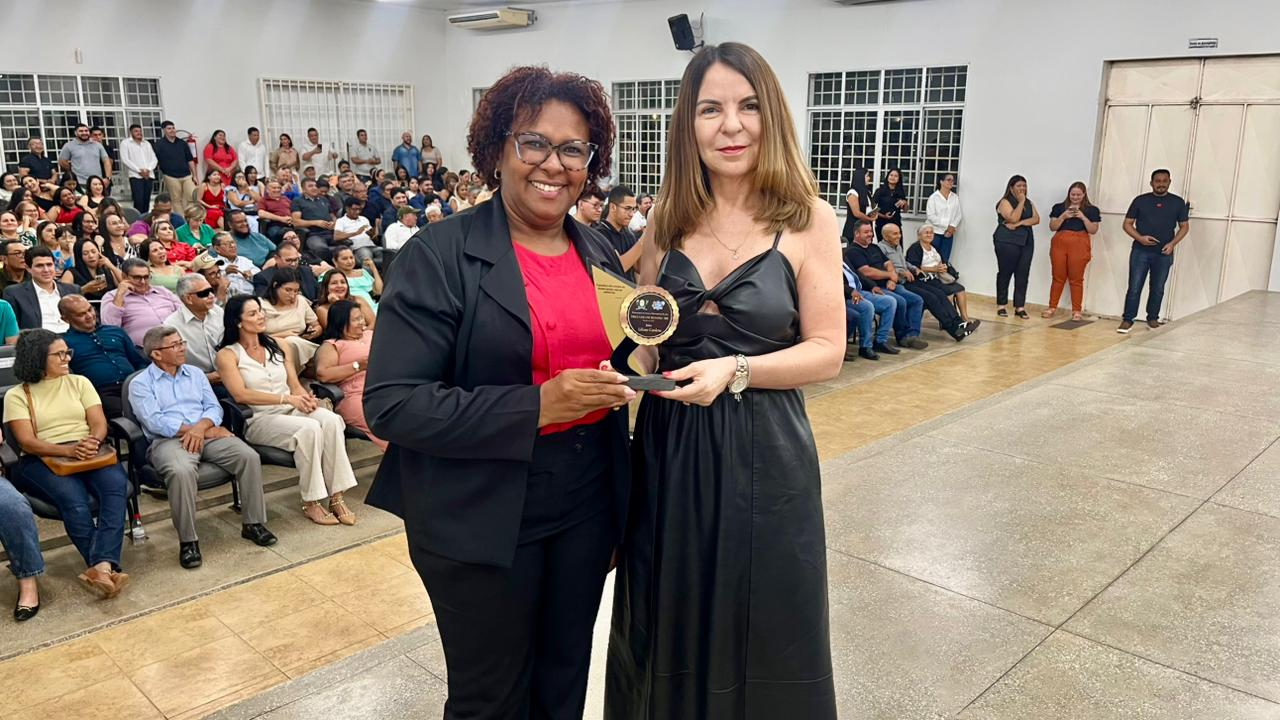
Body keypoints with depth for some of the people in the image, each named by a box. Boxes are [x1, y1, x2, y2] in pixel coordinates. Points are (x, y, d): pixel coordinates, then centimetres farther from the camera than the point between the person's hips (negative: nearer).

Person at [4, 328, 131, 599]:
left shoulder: (79, 383, 16)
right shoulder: (17, 395, 6)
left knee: (116, 485, -32)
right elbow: (26, 442, -6)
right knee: (73, 500, -35)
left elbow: (99, 423, 6)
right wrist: (67, 450, -23)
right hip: (42, 460, -2)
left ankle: (101, 566, -42)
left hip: (90, 453, 2)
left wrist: (92, 442, -18)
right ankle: (106, 566, -32)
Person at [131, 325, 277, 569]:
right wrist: (209, 430, -12)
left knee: (249, 457, -21)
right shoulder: (140, 384, 6)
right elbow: (154, 422, -8)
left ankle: (253, 523, -9)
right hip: (168, 440, -4)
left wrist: (201, 426, -13)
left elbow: (214, 407, 12)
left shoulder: (195, 373, 21)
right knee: (181, 471, -38)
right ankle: (188, 541, -25)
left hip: (206, 434, 4)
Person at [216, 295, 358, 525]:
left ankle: (336, 497, -28)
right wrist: (287, 398, -20)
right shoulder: (228, 355, 1)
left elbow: (295, 385, 14)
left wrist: (304, 397, -11)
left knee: (330, 420, -28)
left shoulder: (279, 347, 17)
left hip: (292, 411, 5)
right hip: (259, 420, -5)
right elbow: (241, 394, -13)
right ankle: (310, 503, -24)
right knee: (309, 428, -34)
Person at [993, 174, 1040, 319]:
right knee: (1005, 273, 0)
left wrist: (1019, 223, -14)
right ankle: (1001, 305, 7)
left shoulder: (1029, 203, 15)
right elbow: (1013, 218, -18)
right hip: (1007, 242, -5)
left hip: (1026, 242, 5)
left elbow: (1036, 219, 0)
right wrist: (1021, 202, -10)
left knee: (1023, 274, 0)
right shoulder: (1005, 202, -3)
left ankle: (1020, 307, 1)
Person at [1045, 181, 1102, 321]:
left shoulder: (1092, 210, 8)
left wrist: (1083, 217, -10)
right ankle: (1052, 308, 10)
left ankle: (1076, 311, 3)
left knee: (1076, 279, -1)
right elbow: (1052, 227, 5)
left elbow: (1093, 230, 2)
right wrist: (1063, 216, -9)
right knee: (1058, 277, 3)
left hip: (1079, 246, -1)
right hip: (1059, 244, 1)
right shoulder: (1059, 207, 11)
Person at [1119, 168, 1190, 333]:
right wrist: (1140, 238, -14)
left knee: (1158, 289, 8)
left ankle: (1152, 319, 21)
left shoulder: (1178, 202, 5)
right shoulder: (1140, 200, 2)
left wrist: (1172, 243, -7)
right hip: (1140, 251, -1)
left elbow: (1184, 226, 10)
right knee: (1134, 287, -4)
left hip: (1163, 254, 1)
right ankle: (1127, 320, 2)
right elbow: (1127, 224, 4)